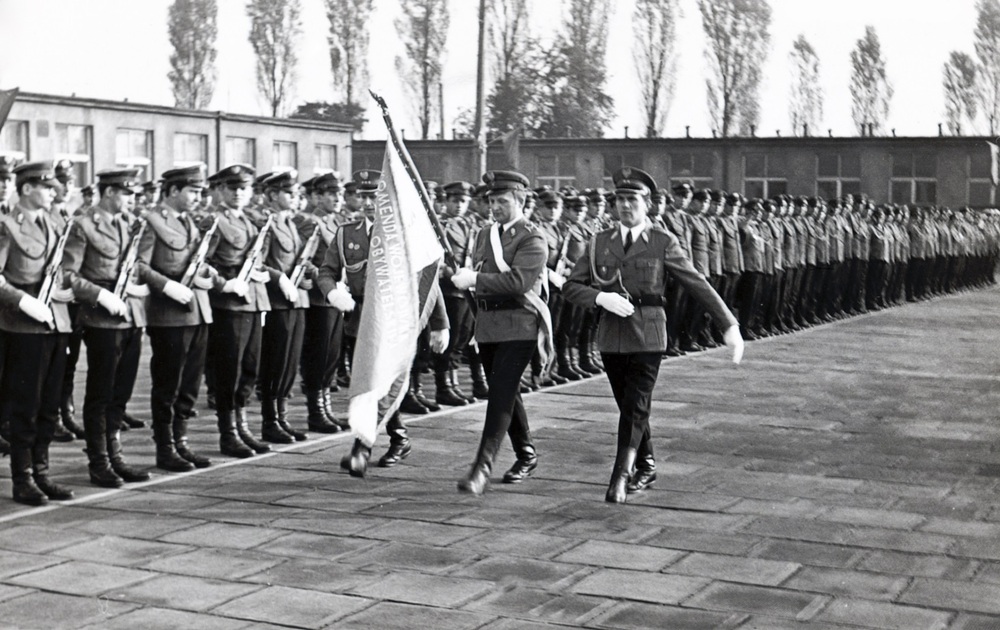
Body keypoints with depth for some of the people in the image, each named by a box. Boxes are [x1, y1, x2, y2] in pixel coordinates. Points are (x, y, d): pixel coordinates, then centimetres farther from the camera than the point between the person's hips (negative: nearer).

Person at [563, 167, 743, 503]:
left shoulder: (663, 242, -1)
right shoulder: (600, 242, 8)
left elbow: (698, 284, -3)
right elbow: (571, 286, 4)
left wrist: (730, 325, -7)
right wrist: (600, 297, -16)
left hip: (647, 335, -3)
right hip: (611, 334, 4)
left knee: (636, 407, -9)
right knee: (627, 406, 12)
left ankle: (621, 477, -4)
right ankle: (646, 467, 30)